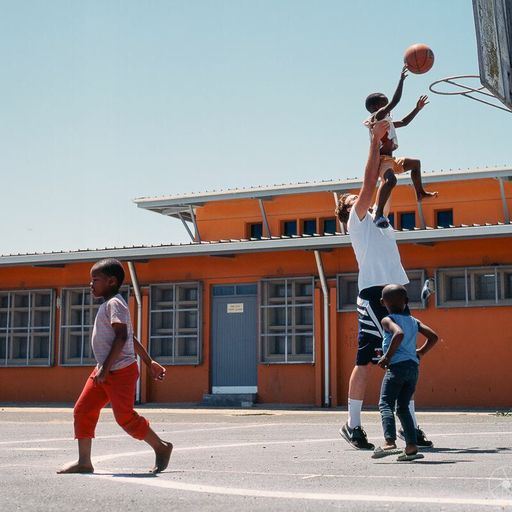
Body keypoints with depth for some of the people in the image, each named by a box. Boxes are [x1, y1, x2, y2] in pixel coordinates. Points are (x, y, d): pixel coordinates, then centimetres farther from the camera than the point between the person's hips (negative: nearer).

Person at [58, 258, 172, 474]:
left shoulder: (114, 303, -12)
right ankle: (84, 462, 5)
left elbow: (122, 337, -23)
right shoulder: (109, 305, 20)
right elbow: (132, 339, 24)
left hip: (120, 371, -10)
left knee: (124, 416, -5)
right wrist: (150, 362, 27)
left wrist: (106, 368, -26)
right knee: (82, 411, 2)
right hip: (104, 372, 10)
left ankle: (161, 447, 12)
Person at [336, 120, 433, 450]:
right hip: (374, 291, -8)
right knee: (366, 360, -8)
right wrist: (375, 140, 0)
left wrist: (386, 146, 20)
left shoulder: (376, 218, 25)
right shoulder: (357, 220, 5)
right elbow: (370, 181, -3)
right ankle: (353, 425, -4)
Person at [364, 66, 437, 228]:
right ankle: (379, 214, -48)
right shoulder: (378, 116, -7)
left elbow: (404, 122, 36)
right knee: (390, 180, -41)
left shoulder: (386, 120, 22)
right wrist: (401, 79, -18)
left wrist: (417, 109, 30)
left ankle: (420, 193, 41)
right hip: (381, 159, -11)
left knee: (415, 163, 31)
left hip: (389, 160, 11)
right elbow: (395, 101, -20)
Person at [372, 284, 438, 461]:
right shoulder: (414, 321, 18)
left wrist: (387, 356, -15)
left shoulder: (387, 320, -1)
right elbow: (433, 337, 12)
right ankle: (411, 446, 2)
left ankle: (389, 442, -25)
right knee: (403, 407, 12)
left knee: (385, 404, -7)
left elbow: (399, 333, -21)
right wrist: (420, 353, 21)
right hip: (414, 367, 7)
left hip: (397, 366, -7)